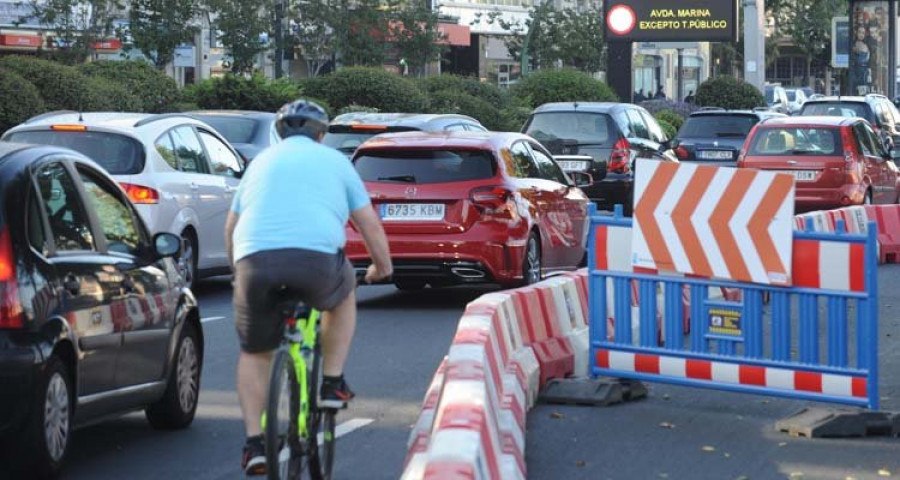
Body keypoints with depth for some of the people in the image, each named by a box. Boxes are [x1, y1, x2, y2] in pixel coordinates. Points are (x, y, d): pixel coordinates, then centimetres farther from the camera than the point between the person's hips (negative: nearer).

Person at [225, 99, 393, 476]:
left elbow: (231, 226, 32)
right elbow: (369, 223, 22)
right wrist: (382, 266, 38)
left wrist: (239, 269, 47)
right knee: (343, 294, 33)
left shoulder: (262, 161, 28)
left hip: (255, 260, 2)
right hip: (318, 257, -2)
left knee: (254, 353, 19)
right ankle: (333, 384, 27)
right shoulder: (334, 161, 21)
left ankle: (254, 444, 10)